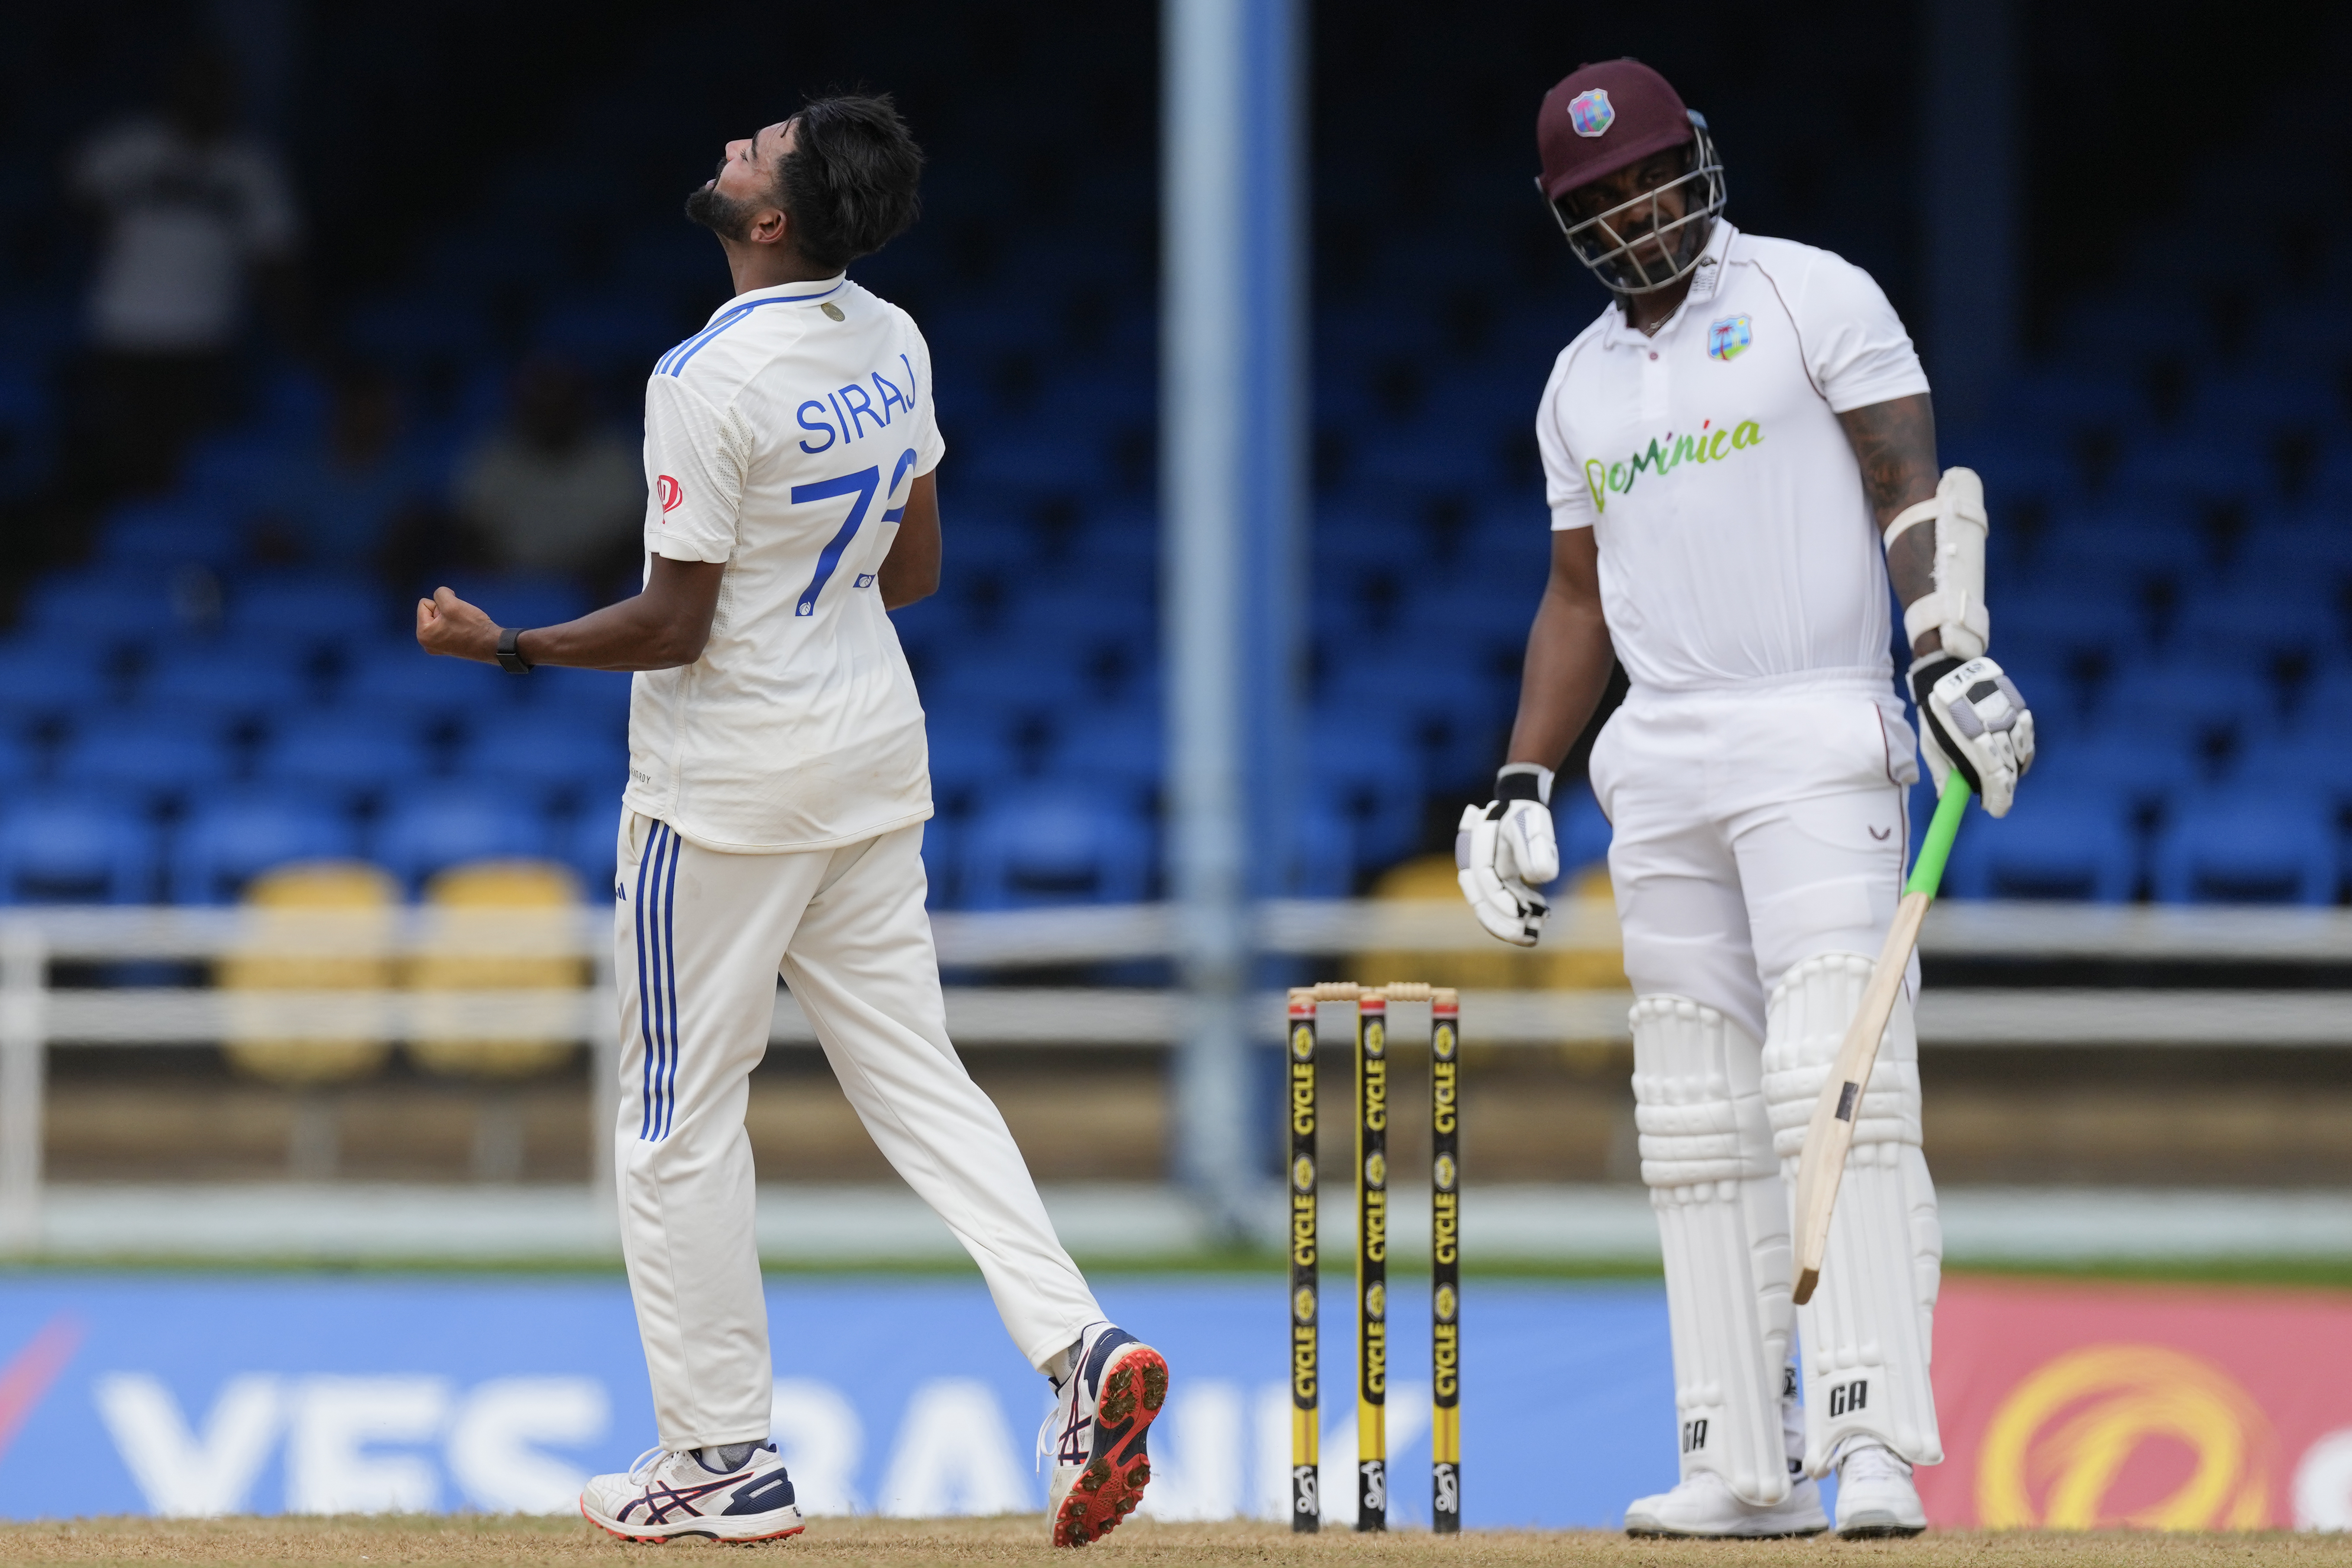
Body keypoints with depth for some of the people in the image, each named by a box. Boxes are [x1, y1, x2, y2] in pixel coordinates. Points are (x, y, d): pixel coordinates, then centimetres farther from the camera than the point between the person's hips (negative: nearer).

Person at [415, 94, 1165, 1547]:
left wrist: (507, 647, -10)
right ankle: (1078, 1341, -7)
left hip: (728, 779, -7)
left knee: (682, 1112, 4)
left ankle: (724, 1458, 8)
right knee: (917, 1078, 11)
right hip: (875, 756, 7)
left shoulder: (711, 382, -22)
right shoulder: (894, 343, 3)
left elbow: (676, 626, -19)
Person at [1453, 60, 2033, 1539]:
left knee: (1835, 1079, -17)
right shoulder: (1582, 382, 18)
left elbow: (1917, 486, -8)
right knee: (1698, 1122, 3)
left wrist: (1954, 651, -23)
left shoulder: (1815, 298, 1)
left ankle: (1874, 1445, -24)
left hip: (1817, 741, -6)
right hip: (1659, 774, 7)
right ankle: (1746, 1463, 4)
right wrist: (1520, 788, 14)